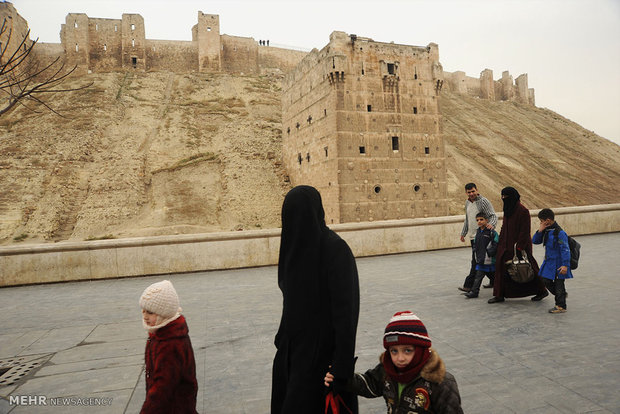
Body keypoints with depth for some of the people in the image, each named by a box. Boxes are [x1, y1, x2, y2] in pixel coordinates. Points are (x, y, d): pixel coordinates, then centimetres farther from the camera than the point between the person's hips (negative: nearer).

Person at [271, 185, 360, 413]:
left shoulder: (335, 249, -19)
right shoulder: (295, 245, 4)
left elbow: (346, 307, -20)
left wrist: (342, 361, -20)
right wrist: (282, 336, 17)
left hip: (321, 346, -7)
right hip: (294, 342, 8)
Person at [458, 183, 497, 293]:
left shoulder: (483, 201, -9)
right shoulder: (467, 202, 14)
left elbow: (493, 215, -14)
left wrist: (492, 224, -35)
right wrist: (463, 233, 26)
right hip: (472, 236, 8)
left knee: (476, 262, -9)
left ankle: (469, 285, -10)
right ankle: (494, 280, 27)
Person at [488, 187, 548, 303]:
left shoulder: (523, 211, -17)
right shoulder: (508, 209, 8)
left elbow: (525, 231, -18)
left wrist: (521, 247, -20)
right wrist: (500, 242, 14)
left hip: (518, 246, -8)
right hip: (507, 246, 8)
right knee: (501, 267, 5)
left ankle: (542, 291, 28)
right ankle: (500, 295, 12)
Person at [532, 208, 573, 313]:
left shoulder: (559, 233, -21)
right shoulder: (546, 231, 3)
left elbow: (565, 250, -21)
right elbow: (535, 241, 6)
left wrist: (565, 265, -24)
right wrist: (540, 230, -9)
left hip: (558, 265, -8)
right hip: (549, 262, 8)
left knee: (559, 285, 3)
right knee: (546, 281, 16)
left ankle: (561, 306, 16)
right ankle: (562, 295, 37)